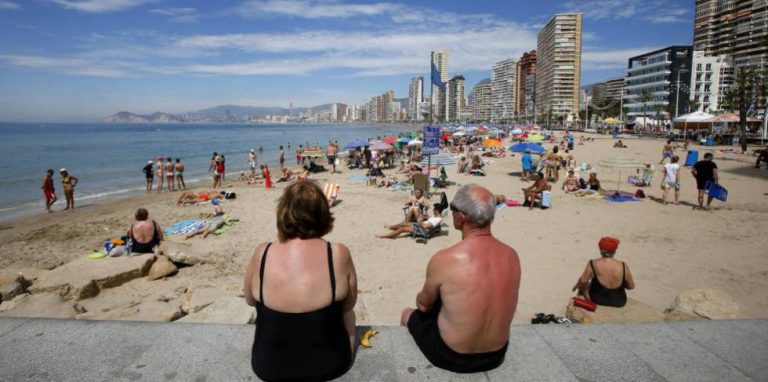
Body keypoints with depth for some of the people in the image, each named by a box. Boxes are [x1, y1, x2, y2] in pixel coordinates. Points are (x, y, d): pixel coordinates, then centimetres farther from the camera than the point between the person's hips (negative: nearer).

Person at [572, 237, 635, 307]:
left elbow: (583, 281, -12)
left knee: (583, 286, 25)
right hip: (619, 303, 2)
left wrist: (577, 286, 10)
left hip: (597, 301, -2)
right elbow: (631, 286, -3)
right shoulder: (623, 266, -14)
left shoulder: (593, 264, -19)